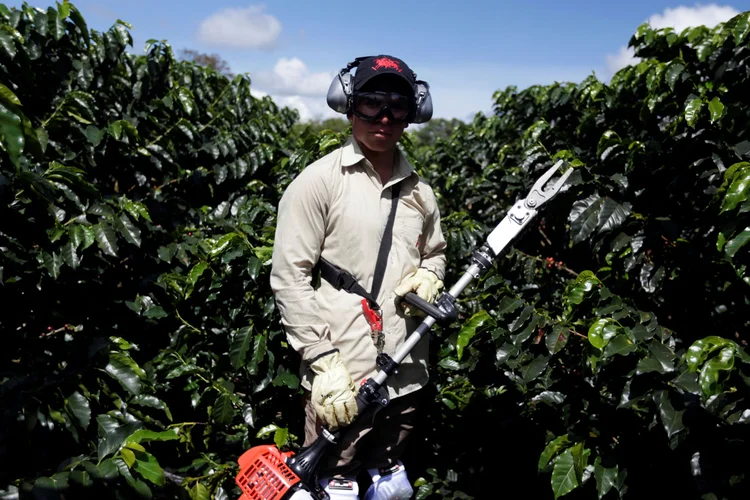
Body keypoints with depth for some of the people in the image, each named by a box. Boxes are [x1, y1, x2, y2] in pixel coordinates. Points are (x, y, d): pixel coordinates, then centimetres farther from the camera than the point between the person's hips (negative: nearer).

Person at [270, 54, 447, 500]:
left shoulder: (419, 191, 8)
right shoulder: (319, 182, -9)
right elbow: (289, 278, -11)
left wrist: (429, 275, -1)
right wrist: (323, 362, -15)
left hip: (407, 374, 6)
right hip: (341, 379, -5)